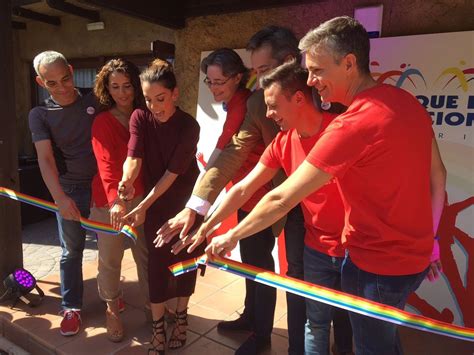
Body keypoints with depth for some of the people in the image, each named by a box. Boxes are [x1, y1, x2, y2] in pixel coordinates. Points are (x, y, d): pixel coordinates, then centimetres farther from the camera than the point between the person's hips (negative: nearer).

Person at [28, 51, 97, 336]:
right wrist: (59, 197, -25)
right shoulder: (40, 115, -2)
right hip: (69, 190, -1)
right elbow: (45, 158, -11)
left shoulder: (95, 102, 0)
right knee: (72, 251, 8)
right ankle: (71, 307, 25)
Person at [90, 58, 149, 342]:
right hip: (111, 200, -3)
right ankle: (112, 309, 27)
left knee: (145, 253, 12)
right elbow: (106, 164, -19)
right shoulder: (103, 122, -6)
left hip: (142, 196, 4)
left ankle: (152, 302, 30)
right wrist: (116, 200, -33)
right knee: (110, 258, 6)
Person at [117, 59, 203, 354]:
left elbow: (173, 172, -23)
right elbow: (134, 156, -24)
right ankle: (158, 327, 17)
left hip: (186, 201, -1)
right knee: (157, 262, 2)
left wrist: (142, 206, -30)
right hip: (155, 203, 2)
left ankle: (181, 318, 30)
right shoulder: (140, 118, -10)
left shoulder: (189, 126, -19)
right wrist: (127, 182, -46)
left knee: (185, 258, 9)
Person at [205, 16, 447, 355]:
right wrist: (428, 241, 18)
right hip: (414, 257, 7)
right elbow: (437, 176, 8)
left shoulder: (353, 125, -27)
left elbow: (282, 199, -24)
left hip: (376, 265, -7)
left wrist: (232, 236, -10)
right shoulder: (409, 103, -2)